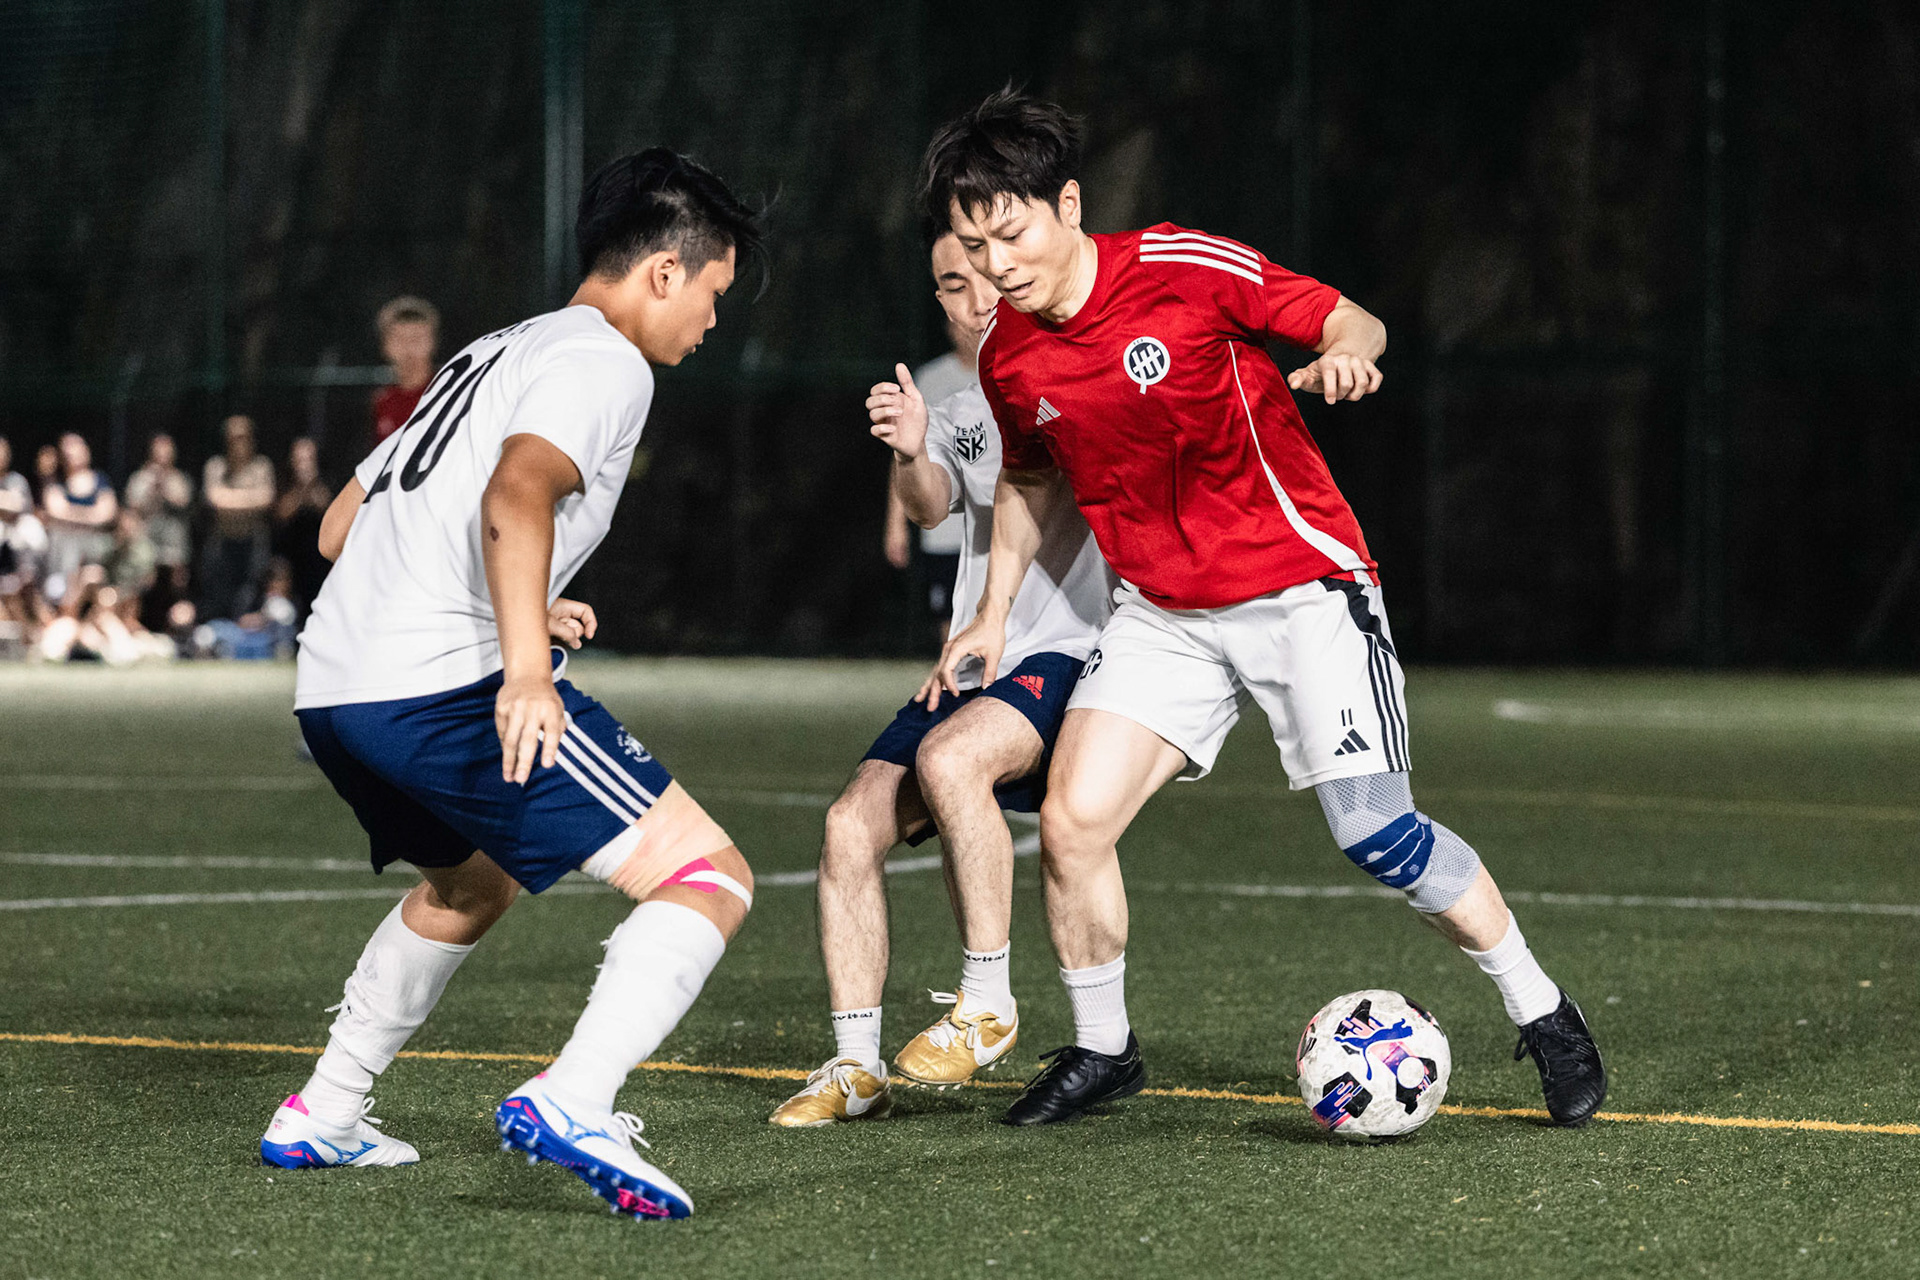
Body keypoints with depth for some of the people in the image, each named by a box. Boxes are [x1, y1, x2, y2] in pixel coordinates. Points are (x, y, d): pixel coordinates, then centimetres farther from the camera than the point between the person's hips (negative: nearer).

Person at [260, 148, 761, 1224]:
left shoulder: (496, 355, 27)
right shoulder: (605, 361, -2)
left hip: (331, 689, 9)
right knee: (711, 876, -10)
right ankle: (573, 1102, -30)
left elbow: (344, 525, 33)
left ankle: (322, 1116, 38)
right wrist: (526, 664, -34)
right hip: (447, 686, -9)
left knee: (472, 882, 36)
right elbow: (516, 496, -22)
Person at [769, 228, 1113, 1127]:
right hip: (973, 665, 6)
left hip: (1071, 655, -6)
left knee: (948, 756, -33)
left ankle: (987, 1002, -21)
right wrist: (910, 455, -28)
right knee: (853, 823, -11)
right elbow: (932, 505, -4)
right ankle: (856, 1067, -3)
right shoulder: (961, 413, 17)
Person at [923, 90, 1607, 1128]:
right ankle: (1100, 1051, 11)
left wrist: (1344, 355, -31)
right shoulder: (1007, 357, -2)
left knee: (1376, 833, -10)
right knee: (1071, 819, -10)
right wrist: (993, 614, 13)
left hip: (1300, 585, -5)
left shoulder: (1187, 269, -17)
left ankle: (1543, 1016, 9)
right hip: (1161, 612, 5)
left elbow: (1350, 321, -9)